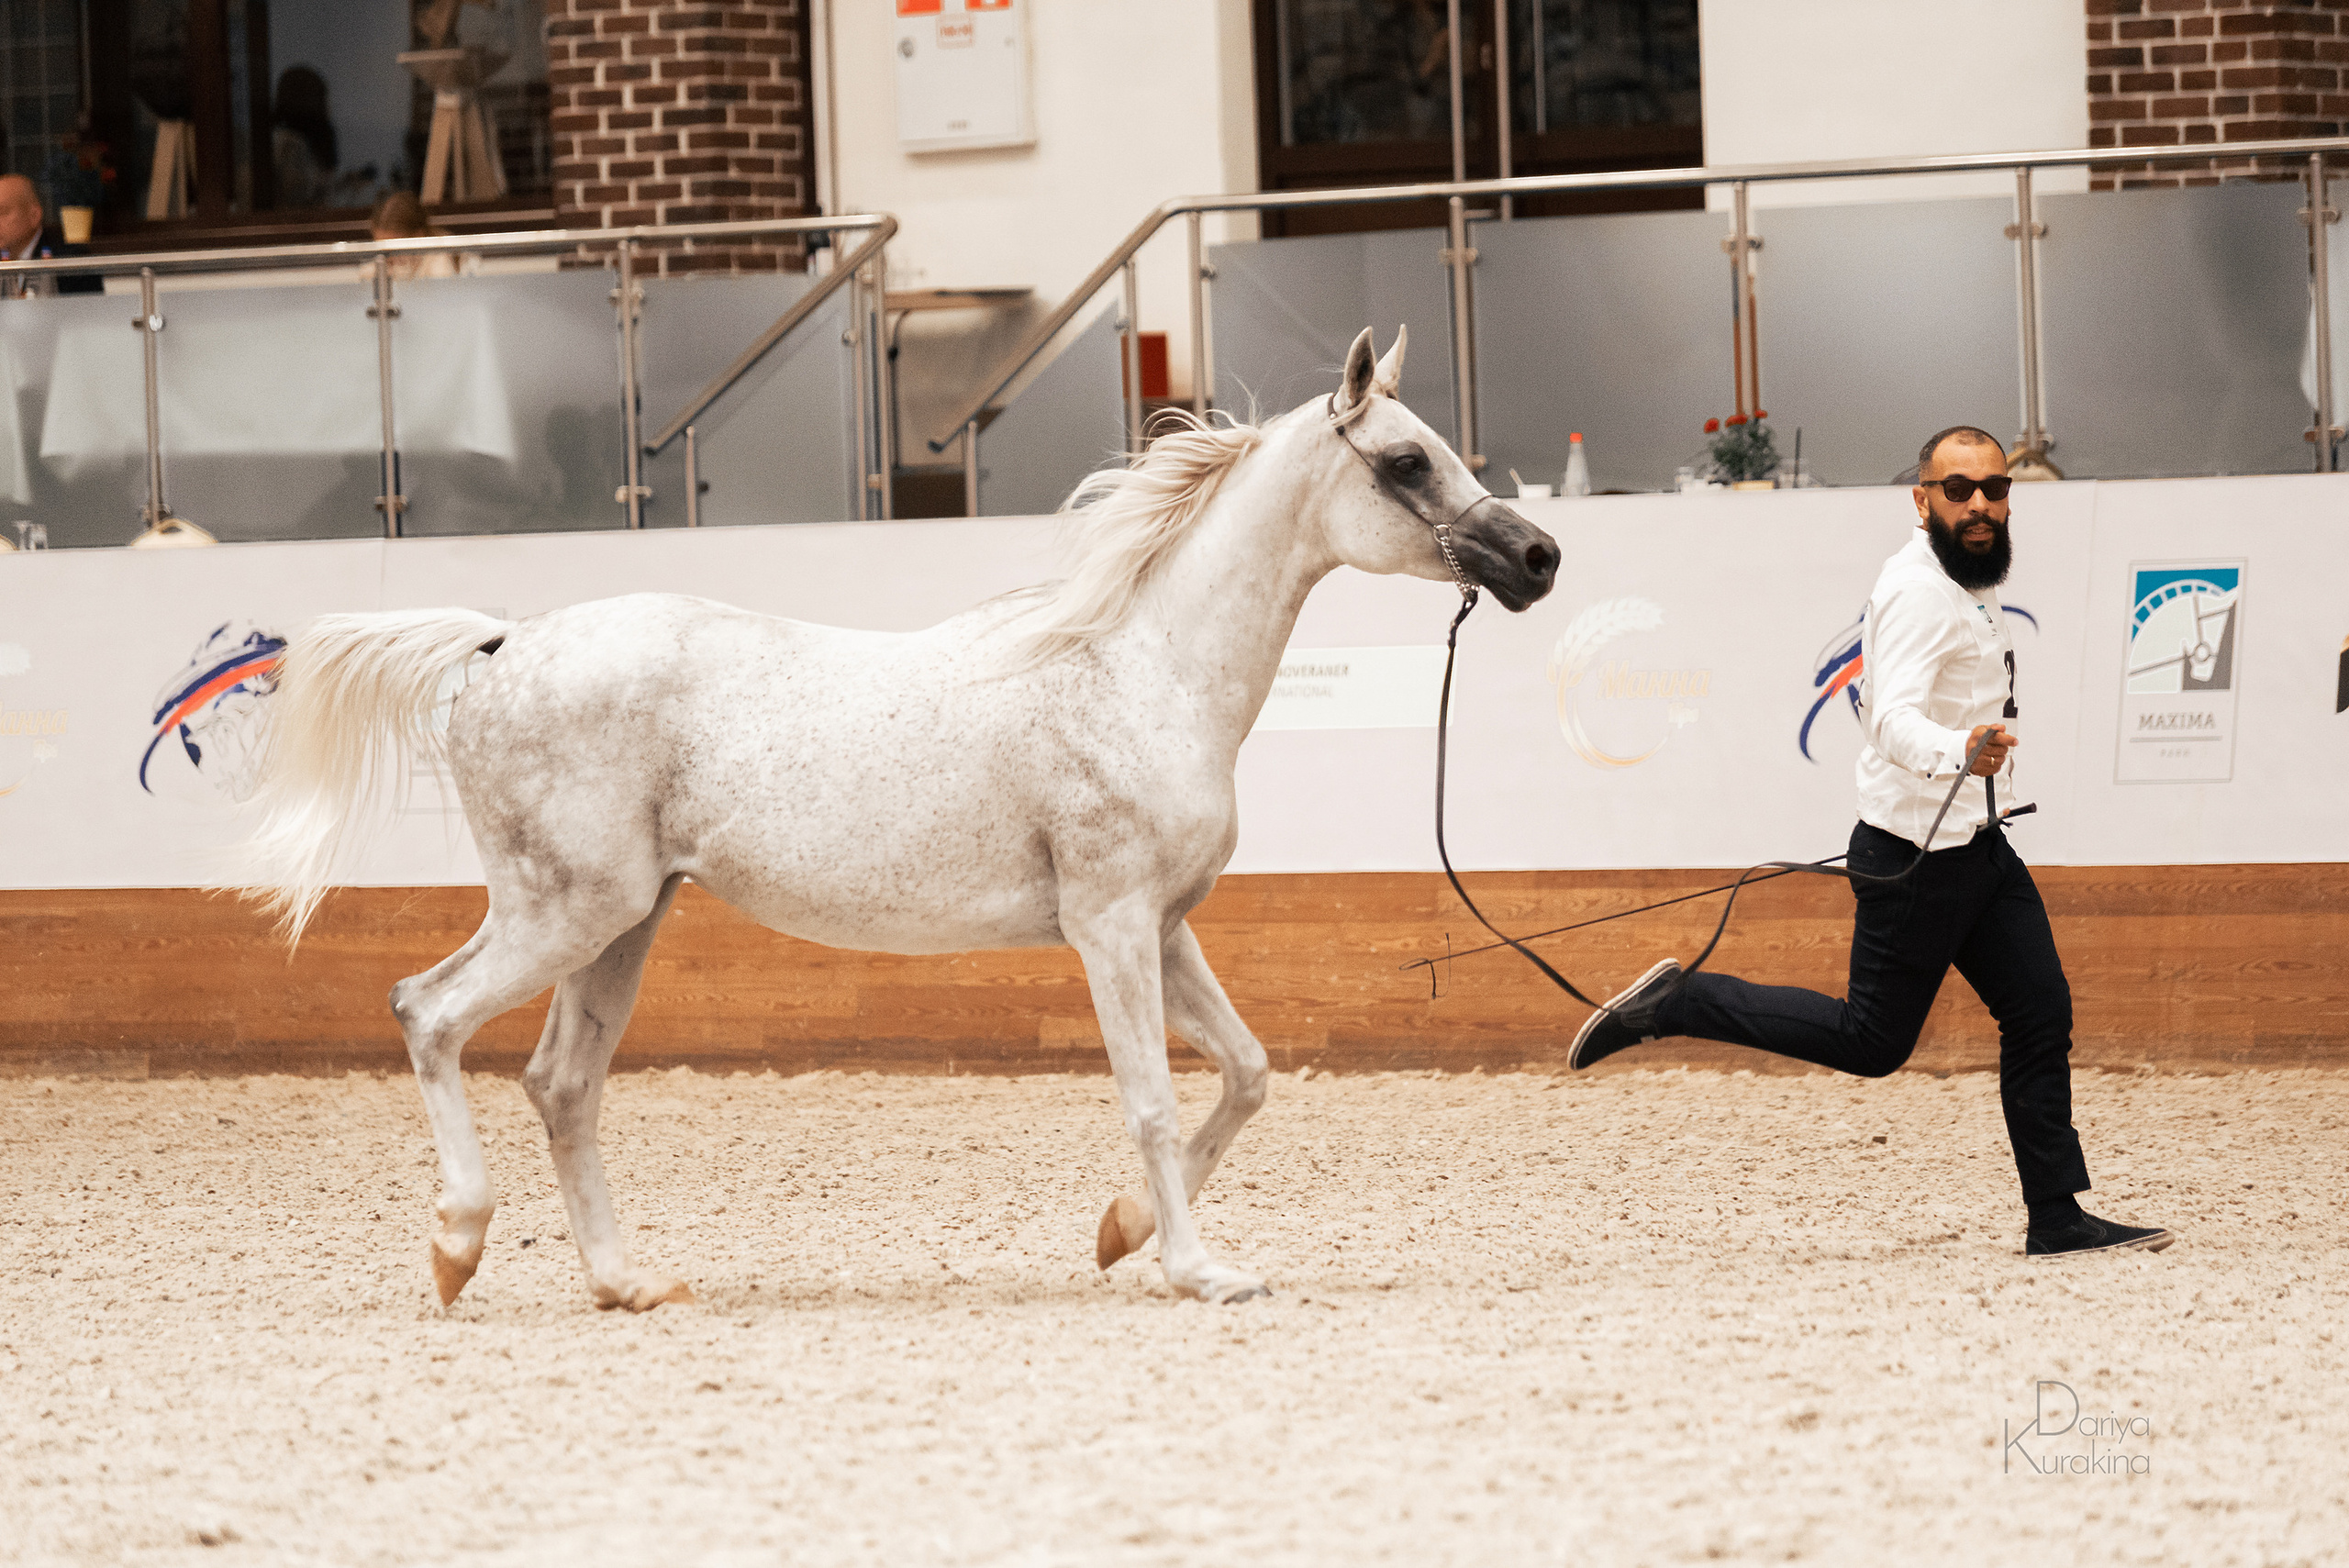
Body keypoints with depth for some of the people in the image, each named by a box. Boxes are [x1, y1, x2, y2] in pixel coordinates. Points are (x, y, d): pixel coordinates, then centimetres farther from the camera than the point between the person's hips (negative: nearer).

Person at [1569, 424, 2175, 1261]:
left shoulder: (1969, 582, 13)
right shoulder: (1916, 589, -19)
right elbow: (1894, 718, -35)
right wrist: (1957, 752, -54)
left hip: (1977, 846, 9)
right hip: (1917, 854, -9)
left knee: (2041, 1011, 3)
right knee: (1872, 1041, -4)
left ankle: (2057, 1217, 7)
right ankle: (1673, 1005, 6)